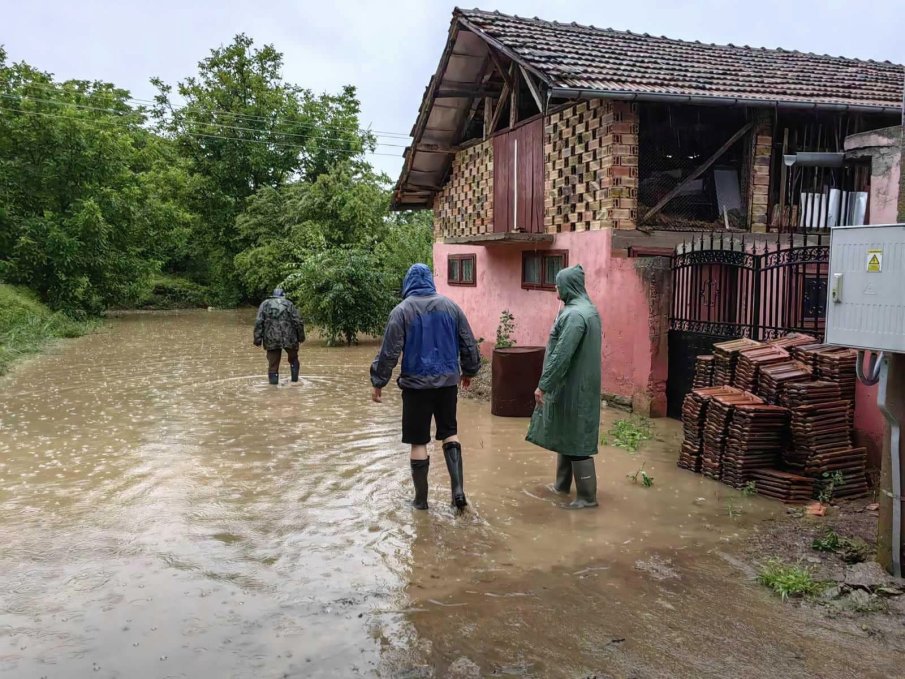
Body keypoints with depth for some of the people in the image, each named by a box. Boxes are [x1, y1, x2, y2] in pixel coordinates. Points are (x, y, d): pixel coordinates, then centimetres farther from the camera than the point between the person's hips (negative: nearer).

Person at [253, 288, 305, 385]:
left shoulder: (265, 304, 9)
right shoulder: (289, 304, 7)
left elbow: (258, 323, 0)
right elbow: (298, 322, 1)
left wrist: (258, 339, 0)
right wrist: (301, 337, 11)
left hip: (271, 340, 0)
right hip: (289, 338, 0)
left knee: (273, 364, 5)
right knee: (293, 359, 20)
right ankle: (295, 378, 11)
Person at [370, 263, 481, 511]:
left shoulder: (402, 310, -7)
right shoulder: (450, 306, 3)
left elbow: (389, 351, -10)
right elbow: (468, 342, 7)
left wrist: (378, 382, -1)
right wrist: (469, 370, 22)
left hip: (417, 384, -3)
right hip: (448, 381, 4)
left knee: (418, 442, 6)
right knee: (450, 433, 17)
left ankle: (421, 499, 16)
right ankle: (458, 489, 5)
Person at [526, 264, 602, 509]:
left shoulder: (575, 315, -21)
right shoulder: (586, 308, 11)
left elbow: (561, 355, -25)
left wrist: (543, 385, -21)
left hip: (573, 387, -10)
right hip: (574, 384, 10)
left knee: (575, 439, -2)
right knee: (565, 434, 19)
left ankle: (587, 496, 6)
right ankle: (562, 484, 32)